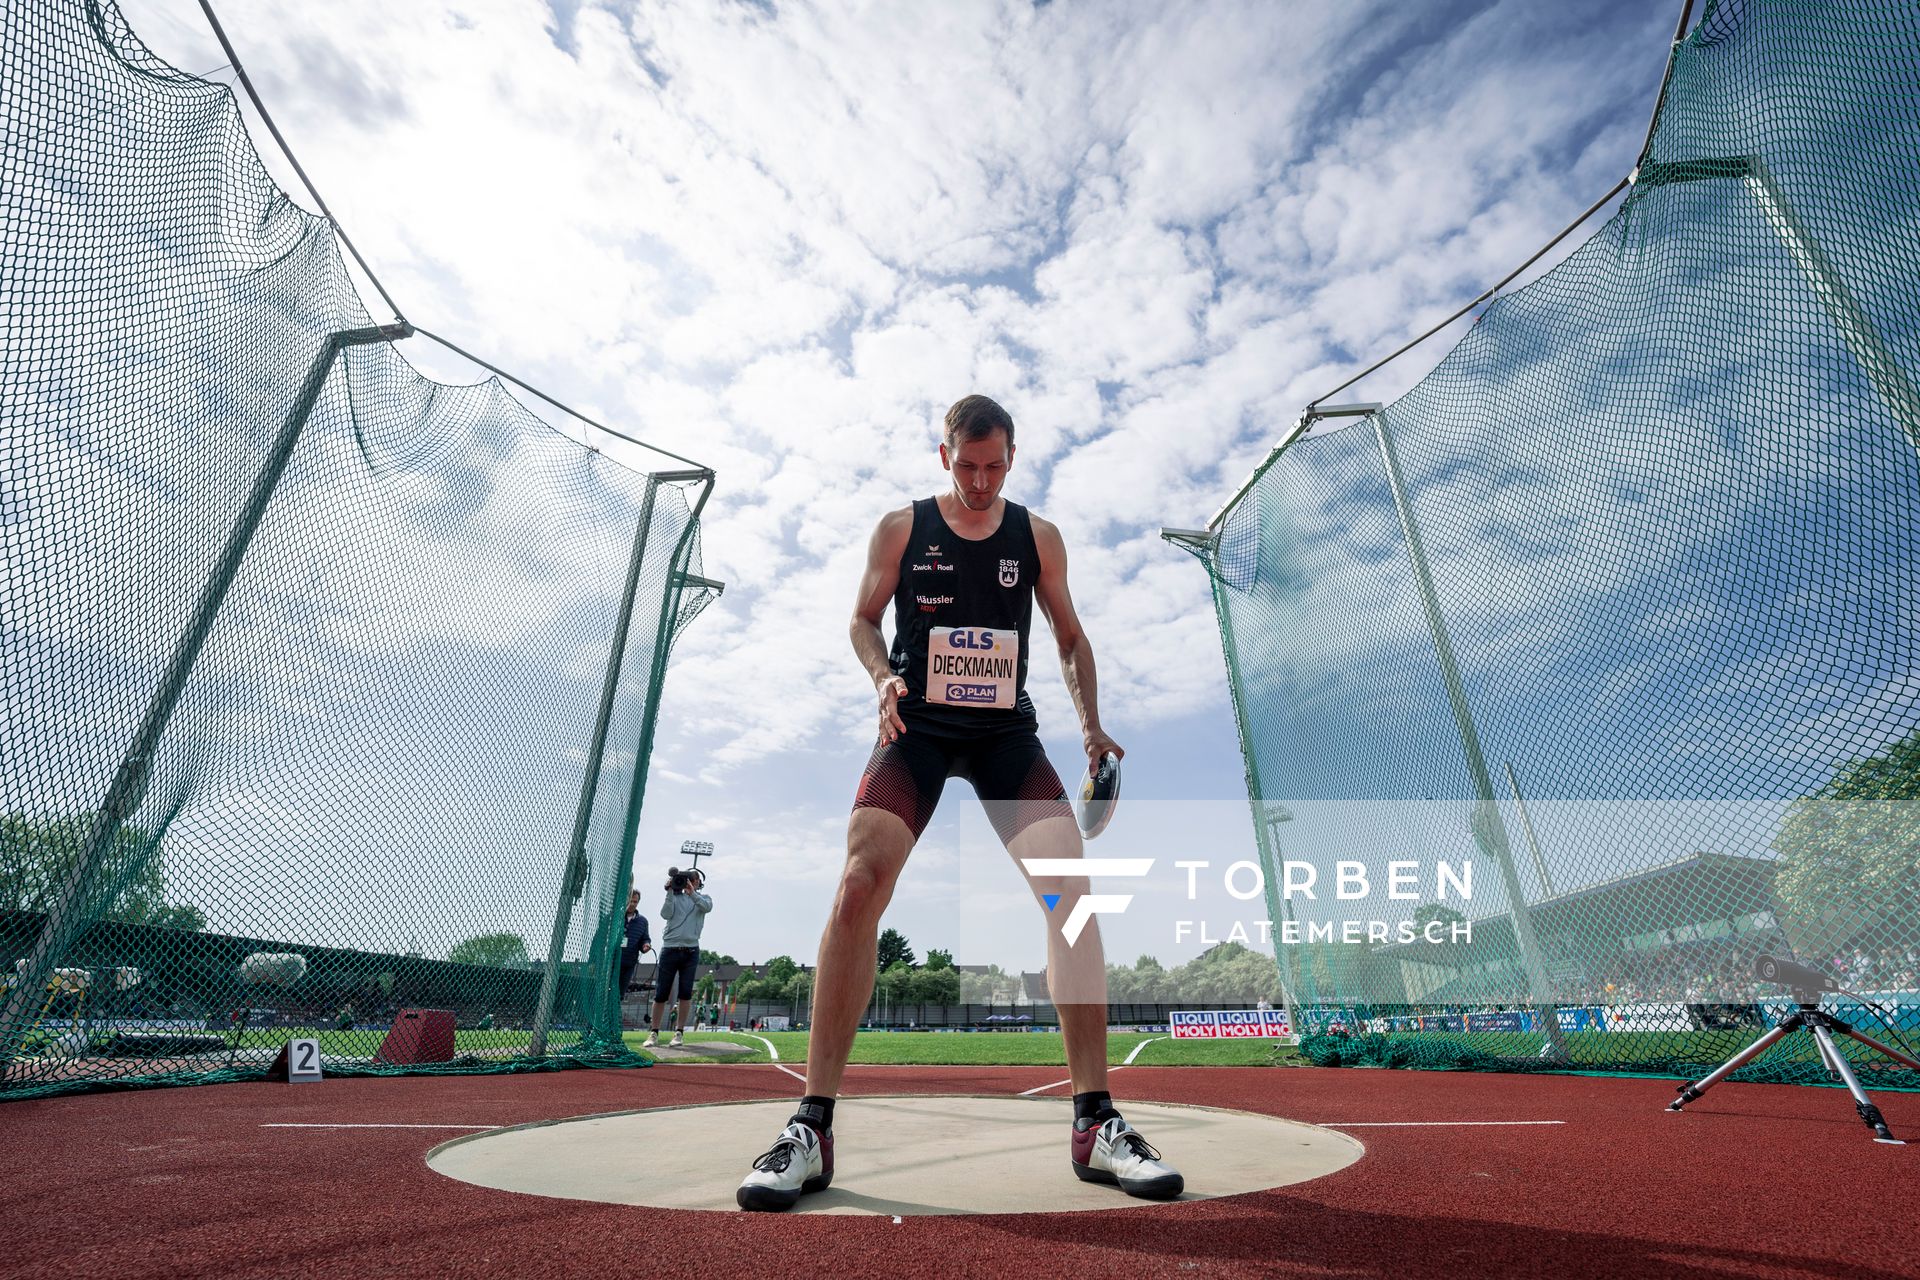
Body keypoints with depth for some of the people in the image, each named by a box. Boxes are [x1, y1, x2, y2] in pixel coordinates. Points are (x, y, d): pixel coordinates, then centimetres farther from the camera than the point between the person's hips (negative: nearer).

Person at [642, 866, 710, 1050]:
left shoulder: (702, 898, 11)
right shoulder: (675, 896, 9)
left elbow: (707, 907, -12)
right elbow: (665, 914, -7)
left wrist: (692, 893, -23)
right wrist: (670, 891, -13)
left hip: (691, 950, 0)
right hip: (670, 949, 0)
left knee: (686, 993, -3)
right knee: (660, 993, 2)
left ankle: (679, 1033, 4)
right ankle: (653, 1033, 11)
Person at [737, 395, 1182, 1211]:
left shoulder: (1039, 538, 8)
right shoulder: (900, 529, 4)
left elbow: (1070, 636, 13)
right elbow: (863, 620, 10)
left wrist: (1090, 724, 0)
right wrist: (885, 677, -12)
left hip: (1006, 731, 2)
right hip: (917, 726, -1)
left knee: (1072, 888, -14)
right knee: (859, 884, -20)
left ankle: (1096, 1125, -1)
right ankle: (812, 1129, -8)